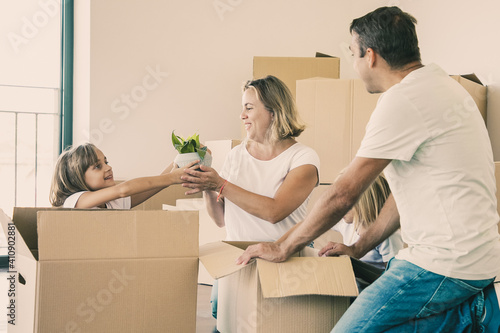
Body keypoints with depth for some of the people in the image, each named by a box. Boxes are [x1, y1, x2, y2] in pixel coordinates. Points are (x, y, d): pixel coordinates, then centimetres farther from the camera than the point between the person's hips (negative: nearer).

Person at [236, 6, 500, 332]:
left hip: (446, 264, -10)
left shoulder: (403, 100, -16)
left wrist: (284, 248, -3)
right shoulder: (442, 84, 14)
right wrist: (359, 248, 17)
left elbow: (343, 193, -14)